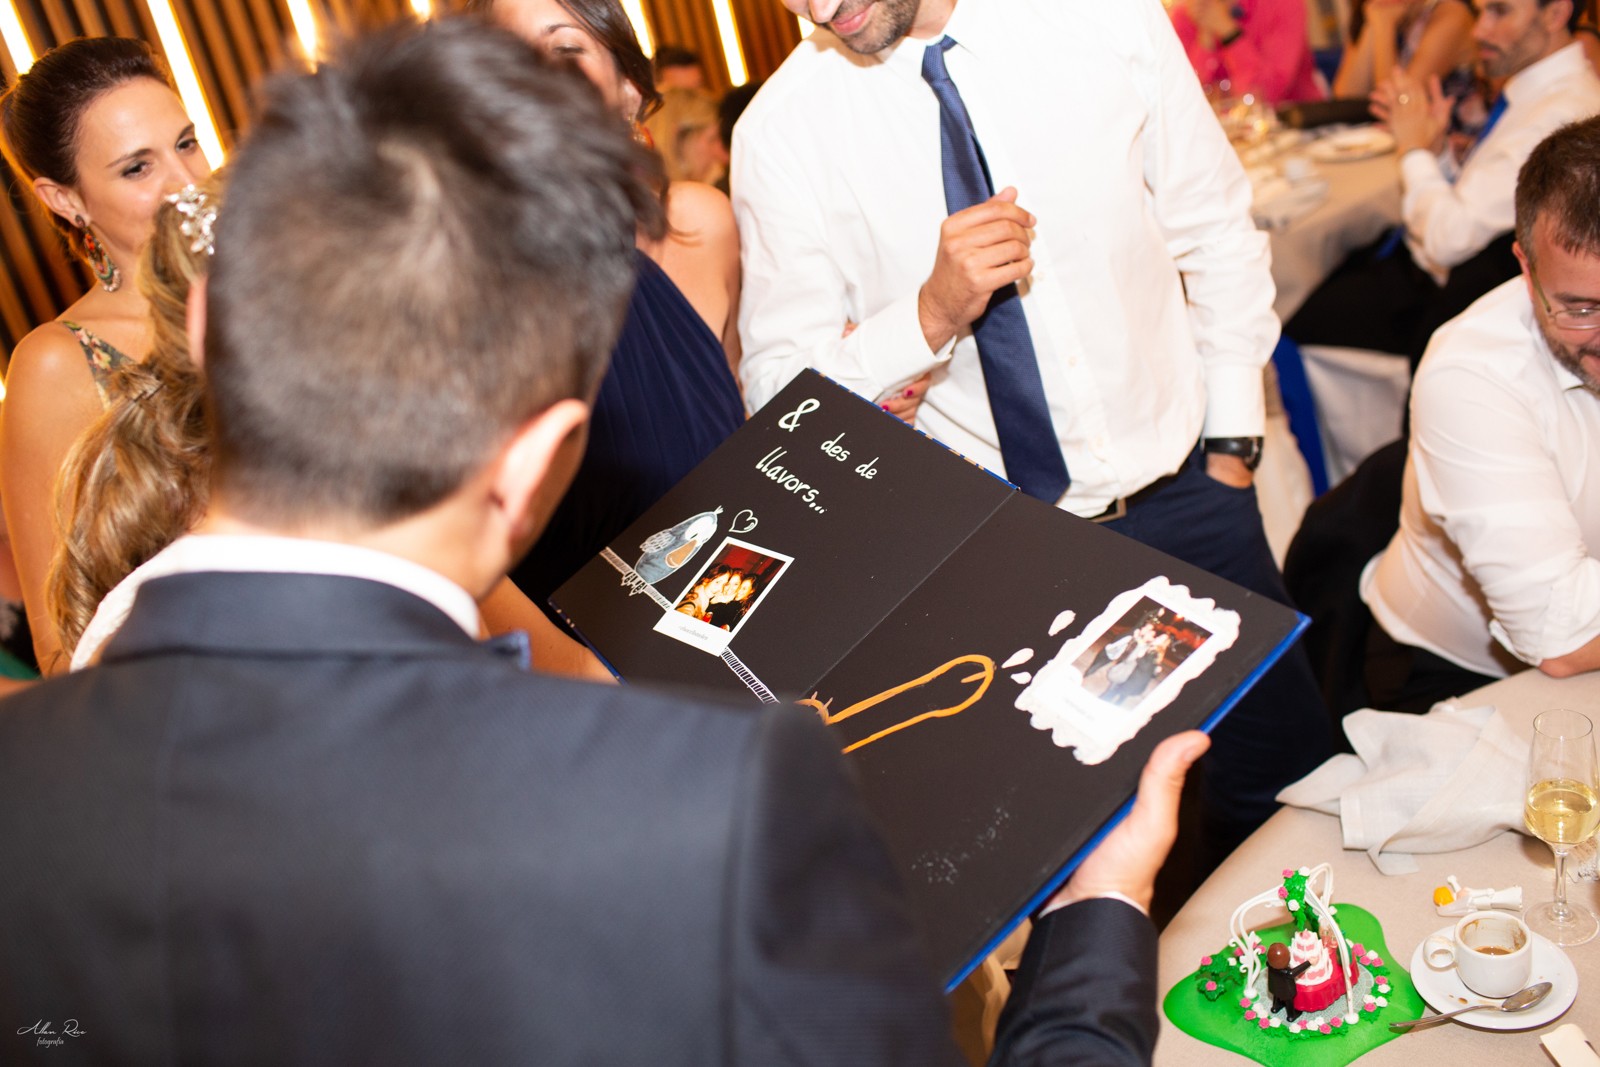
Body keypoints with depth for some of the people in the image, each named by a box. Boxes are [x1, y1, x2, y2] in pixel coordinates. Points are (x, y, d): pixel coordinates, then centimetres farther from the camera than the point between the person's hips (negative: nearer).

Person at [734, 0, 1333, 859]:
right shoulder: (782, 129, -11)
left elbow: (1217, 234, 4)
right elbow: (776, 388, -10)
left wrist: (1232, 443, 5)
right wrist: (932, 315, -26)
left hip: (1184, 490, 2)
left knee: (1287, 778, 11)